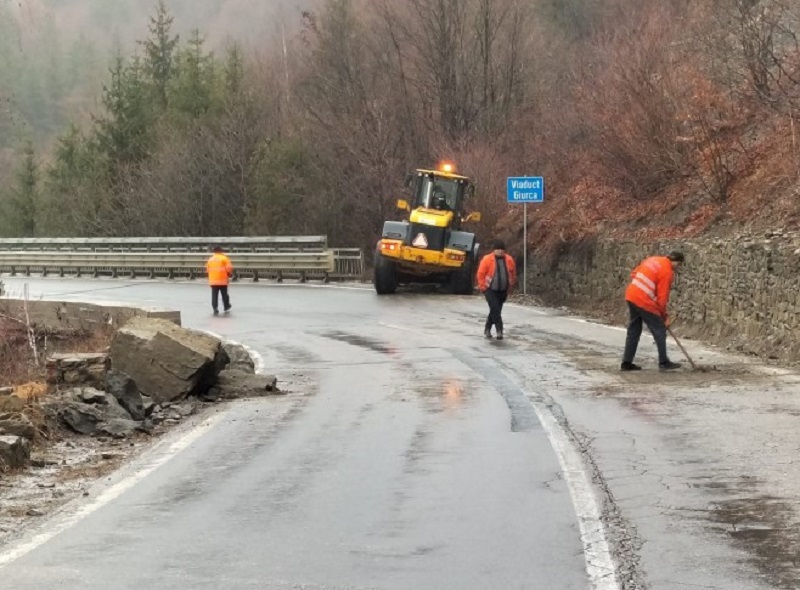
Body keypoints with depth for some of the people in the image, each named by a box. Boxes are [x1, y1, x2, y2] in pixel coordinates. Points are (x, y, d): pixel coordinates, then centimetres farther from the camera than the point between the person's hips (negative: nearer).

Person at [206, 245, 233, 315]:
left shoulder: (210, 259, 9)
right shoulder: (224, 258, -3)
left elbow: (207, 270, 11)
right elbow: (229, 268, -9)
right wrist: (230, 274, 9)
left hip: (213, 281, 2)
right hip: (222, 280, -2)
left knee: (214, 296, 1)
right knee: (224, 294, 14)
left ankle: (215, 310, -7)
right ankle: (226, 307, 28)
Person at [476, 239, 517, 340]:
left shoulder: (509, 260, 3)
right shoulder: (487, 259, -8)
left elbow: (513, 275, 15)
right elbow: (480, 274, -4)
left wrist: (510, 287, 12)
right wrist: (483, 287, -5)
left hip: (503, 291, 4)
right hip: (490, 290, -4)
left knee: (496, 311, 11)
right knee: (495, 309, -16)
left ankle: (487, 329, 26)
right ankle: (499, 330, -17)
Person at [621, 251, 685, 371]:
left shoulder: (653, 259, 13)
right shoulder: (667, 271, -10)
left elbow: (634, 274, 18)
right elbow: (662, 297, -10)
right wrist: (664, 316, 0)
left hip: (631, 295, 8)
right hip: (644, 301, -8)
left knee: (633, 330, 14)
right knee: (659, 330, 4)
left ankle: (626, 363, 14)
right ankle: (663, 362, 9)